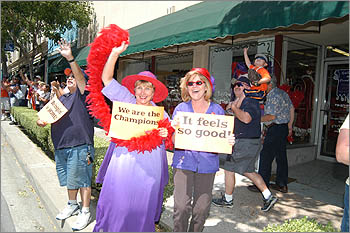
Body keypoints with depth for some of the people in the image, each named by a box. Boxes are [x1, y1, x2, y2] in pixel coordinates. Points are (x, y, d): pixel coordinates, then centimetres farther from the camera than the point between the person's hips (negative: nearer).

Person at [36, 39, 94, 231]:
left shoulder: (81, 94, -6)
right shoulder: (62, 98, 17)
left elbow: (81, 78, -25)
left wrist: (70, 58, -37)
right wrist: (43, 120, 6)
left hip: (79, 146, -8)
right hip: (61, 146, 8)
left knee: (82, 180, 1)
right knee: (69, 179, 21)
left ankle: (85, 212, 15)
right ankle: (72, 205, 39)